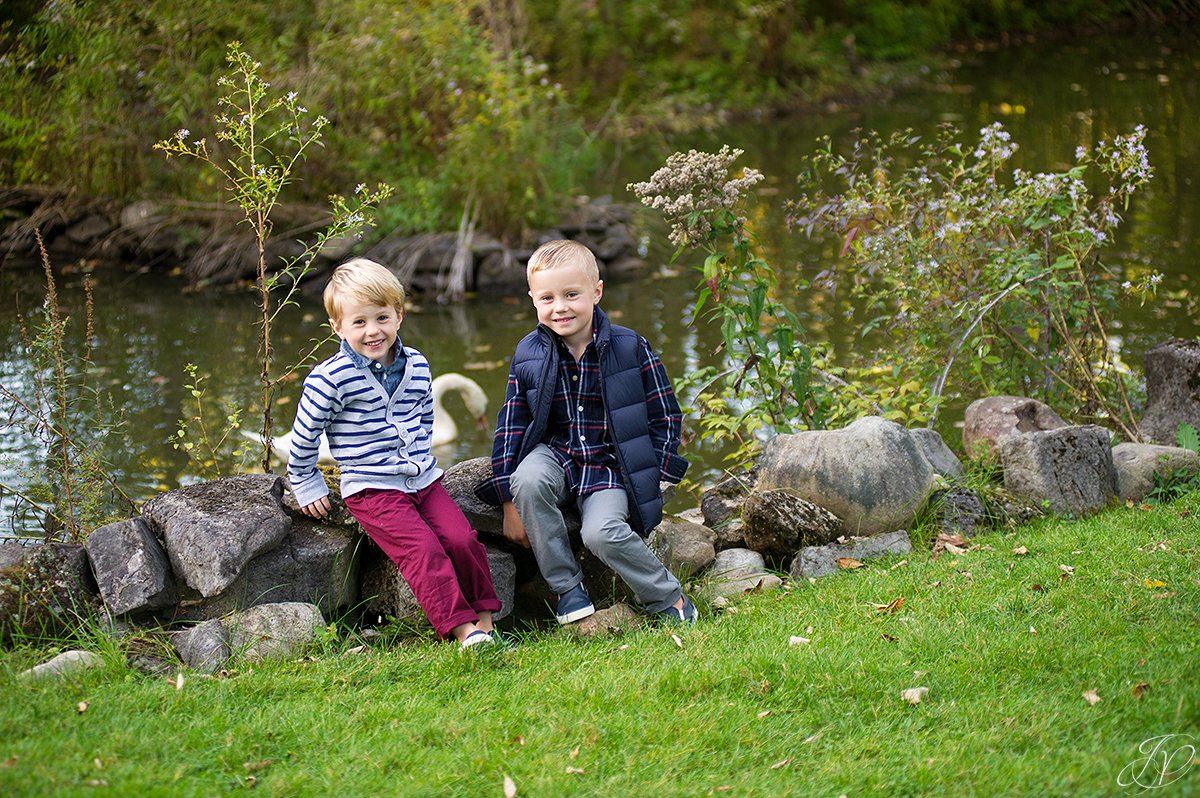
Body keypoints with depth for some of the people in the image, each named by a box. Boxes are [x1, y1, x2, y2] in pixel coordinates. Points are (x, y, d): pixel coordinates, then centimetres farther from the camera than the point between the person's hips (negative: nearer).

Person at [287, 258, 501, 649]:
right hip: (371, 489, -5)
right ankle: (462, 630, -23)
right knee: (423, 550, -23)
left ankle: (485, 620, 0)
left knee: (462, 540, -14)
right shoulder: (332, 378, -12)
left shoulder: (417, 366, 5)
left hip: (423, 480, 5)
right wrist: (307, 488, 4)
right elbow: (304, 436, -2)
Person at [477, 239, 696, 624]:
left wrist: (650, 477, -8)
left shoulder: (631, 348, -7)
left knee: (602, 532, -29)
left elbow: (665, 416, 1)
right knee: (528, 480, -32)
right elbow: (511, 426, 2)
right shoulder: (528, 355, -1)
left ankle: (670, 599, -4)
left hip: (611, 462, -2)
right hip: (556, 454, 3)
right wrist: (510, 503, -3)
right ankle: (567, 587, -15)